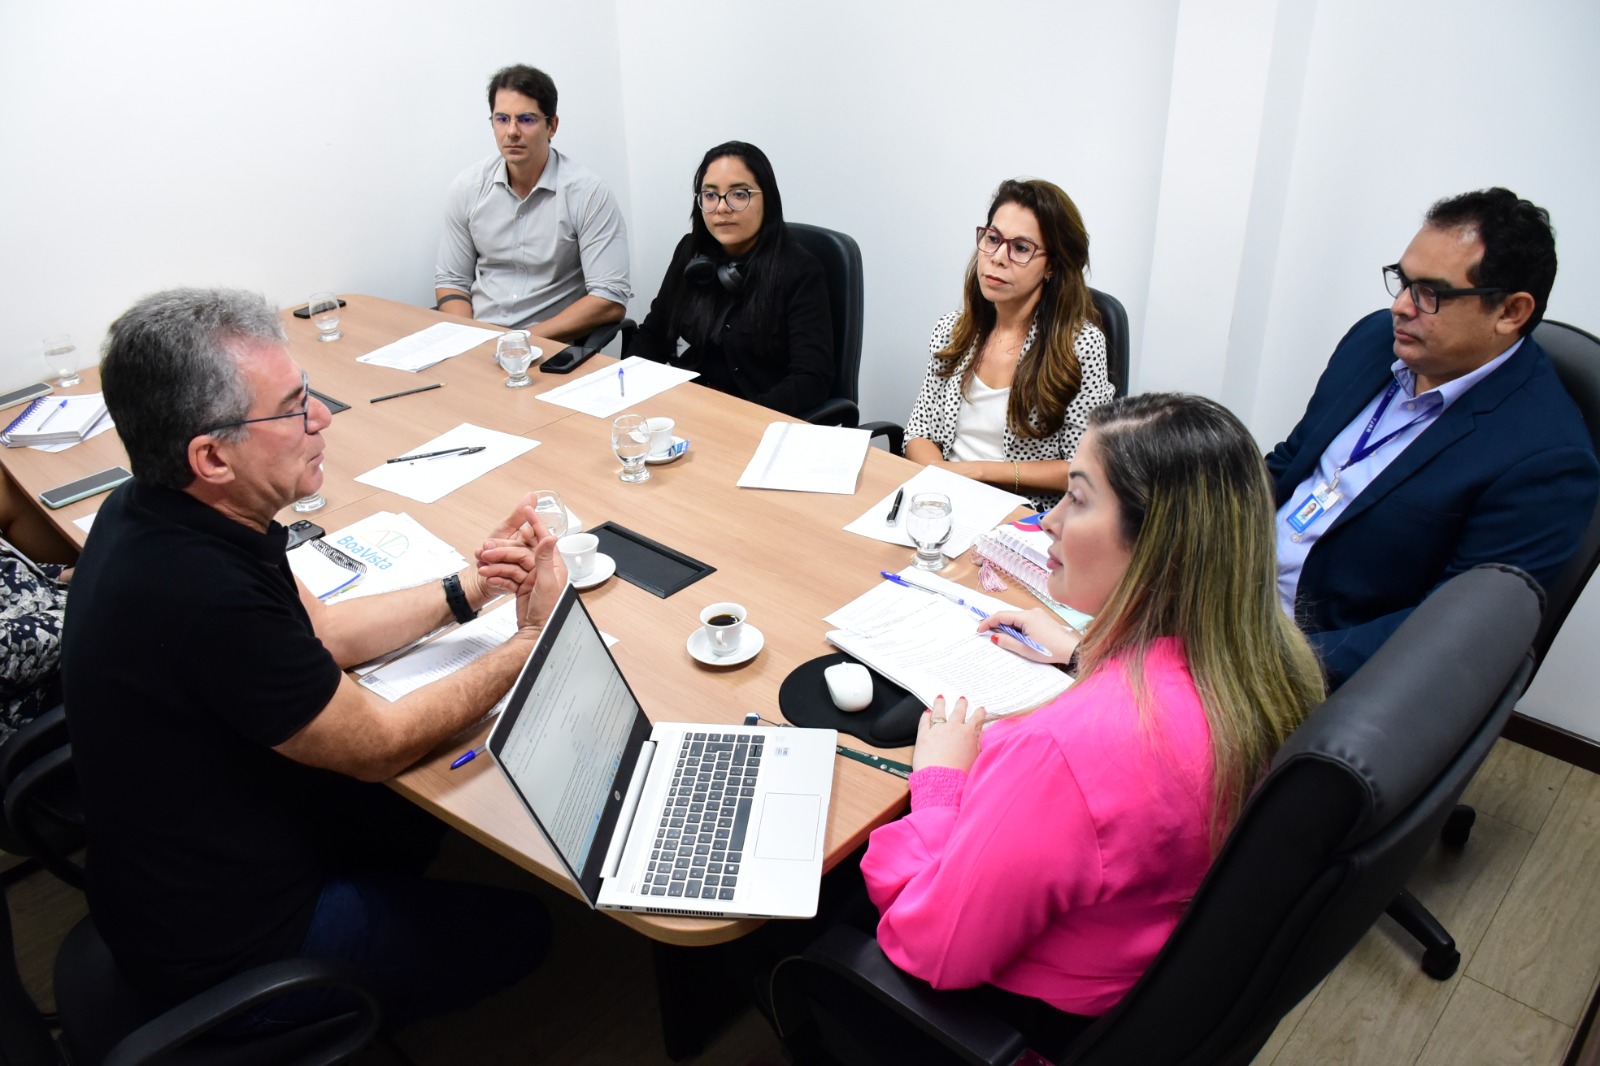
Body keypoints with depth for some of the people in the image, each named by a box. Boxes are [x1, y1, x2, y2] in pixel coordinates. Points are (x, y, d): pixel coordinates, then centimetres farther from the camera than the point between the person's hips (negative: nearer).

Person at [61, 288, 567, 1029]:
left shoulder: (147, 512, -8)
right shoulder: (205, 596, -37)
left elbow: (321, 632, 5)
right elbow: (382, 745, -22)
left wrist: (467, 589, -4)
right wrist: (531, 640, -13)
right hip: (222, 946, -8)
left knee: (416, 816, 27)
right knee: (519, 928, 9)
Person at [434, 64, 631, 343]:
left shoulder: (588, 194, -9)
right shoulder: (467, 187, 5)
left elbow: (610, 301, -13)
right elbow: (451, 280, 10)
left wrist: (527, 339, -17)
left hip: (550, 346, -3)